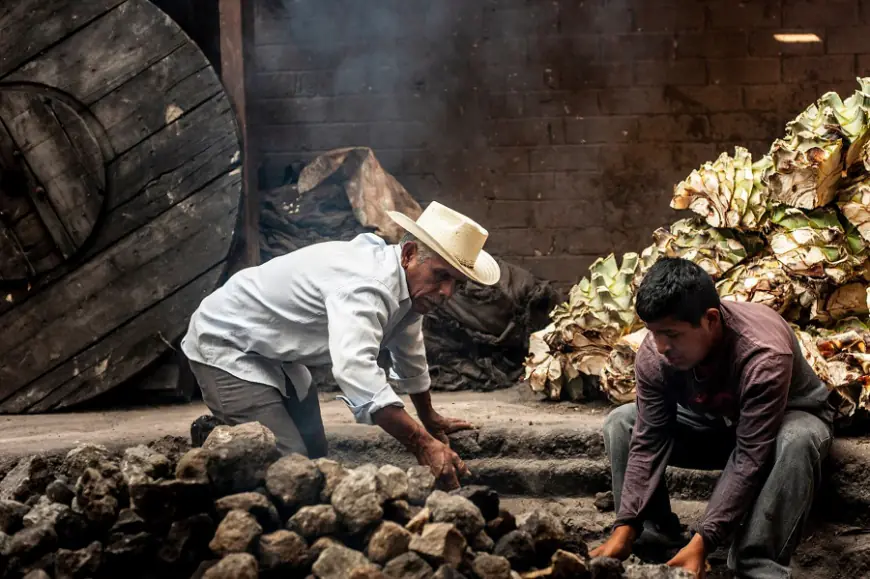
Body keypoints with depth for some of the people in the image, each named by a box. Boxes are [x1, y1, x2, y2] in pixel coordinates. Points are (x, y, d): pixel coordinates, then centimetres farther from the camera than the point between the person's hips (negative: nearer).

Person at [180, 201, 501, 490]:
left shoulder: (408, 282, -2)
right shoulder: (364, 285, -33)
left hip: (277, 357, 10)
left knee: (314, 456, 14)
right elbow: (356, 371, -49)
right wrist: (424, 445, -52)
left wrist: (430, 419, 32)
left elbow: (409, 357, 18)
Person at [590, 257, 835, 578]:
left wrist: (702, 542, -45)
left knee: (796, 440, -40)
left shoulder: (763, 356, -41)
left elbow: (749, 459, -40)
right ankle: (653, 544, -11)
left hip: (789, 417, -5)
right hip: (714, 420, 5)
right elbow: (647, 441, -22)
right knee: (622, 423, -14)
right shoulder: (654, 353, -26)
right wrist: (624, 530, -30)